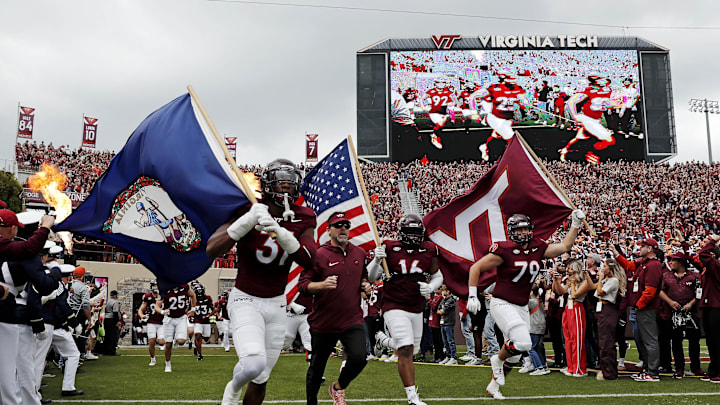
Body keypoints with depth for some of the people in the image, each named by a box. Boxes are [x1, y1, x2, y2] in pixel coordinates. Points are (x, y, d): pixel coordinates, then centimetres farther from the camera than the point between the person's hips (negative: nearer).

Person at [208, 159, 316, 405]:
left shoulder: (302, 219, -3)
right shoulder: (247, 211, -13)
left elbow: (309, 262, -16)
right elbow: (212, 250, -21)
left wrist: (281, 233, -30)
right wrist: (247, 221, -33)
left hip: (276, 304, 4)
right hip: (245, 301, -4)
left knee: (261, 378, 11)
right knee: (254, 363, -26)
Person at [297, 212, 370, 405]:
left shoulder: (359, 253, 9)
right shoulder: (318, 255, -6)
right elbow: (303, 285, -8)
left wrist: (365, 285, 4)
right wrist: (322, 285, -26)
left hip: (353, 320, 3)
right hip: (323, 322, -2)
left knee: (359, 358, -17)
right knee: (317, 367, 9)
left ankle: (338, 388, 14)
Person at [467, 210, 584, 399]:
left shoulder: (537, 248, 4)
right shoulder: (504, 251, -14)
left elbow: (564, 247, 14)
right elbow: (476, 268, -10)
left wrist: (576, 224, 7)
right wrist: (472, 296, -12)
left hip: (522, 308, 7)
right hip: (502, 304, -7)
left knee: (514, 353, 10)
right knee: (523, 343, -24)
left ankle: (493, 385, 30)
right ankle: (498, 360, 7)